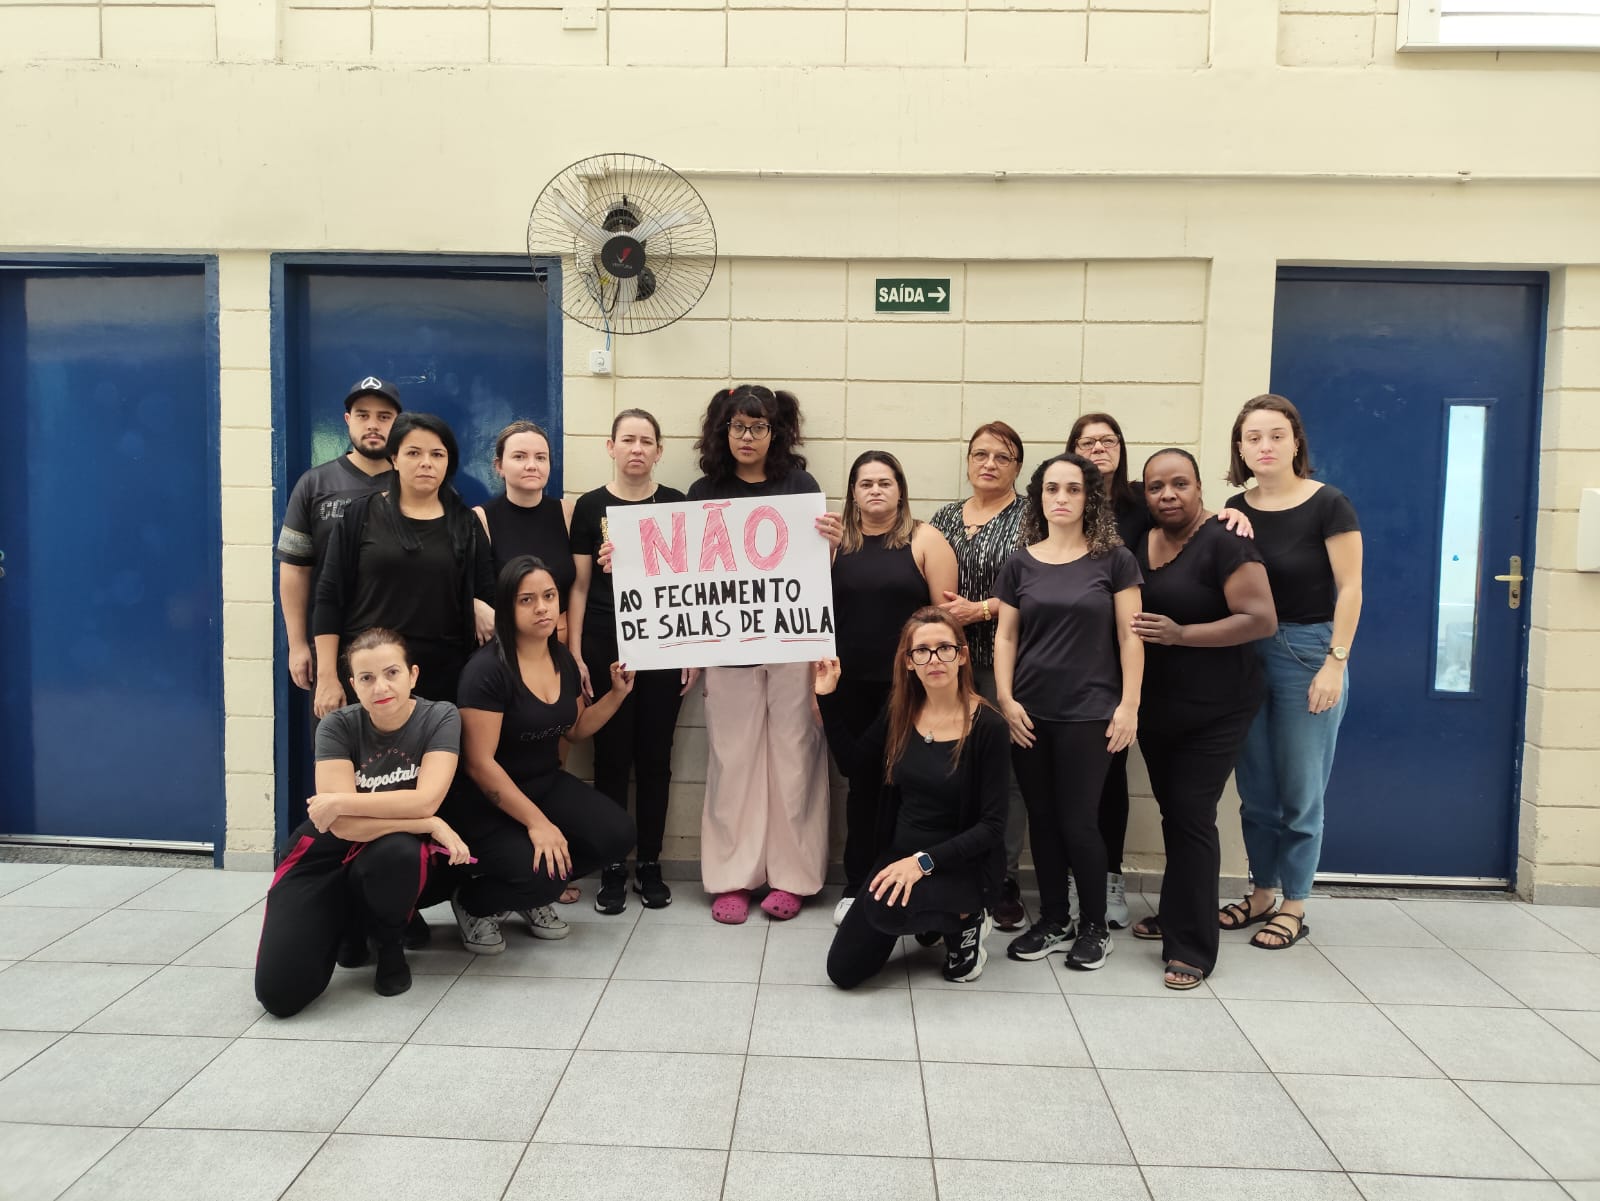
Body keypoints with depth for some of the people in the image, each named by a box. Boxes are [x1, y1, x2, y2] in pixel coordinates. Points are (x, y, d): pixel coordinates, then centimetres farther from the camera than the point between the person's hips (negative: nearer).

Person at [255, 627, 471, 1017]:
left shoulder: (440, 717, -12)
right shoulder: (338, 726, -11)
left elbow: (424, 801, -24)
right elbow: (343, 826, -21)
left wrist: (339, 801, -21)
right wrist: (431, 826, -26)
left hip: (400, 855, -1)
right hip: (330, 852, 1)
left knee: (394, 852, -40)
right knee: (279, 992, -15)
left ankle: (389, 940, -3)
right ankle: (350, 924, 20)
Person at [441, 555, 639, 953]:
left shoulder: (563, 658, 2)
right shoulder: (487, 669, -20)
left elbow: (576, 728, 18)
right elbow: (480, 764, -22)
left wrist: (618, 693, 1)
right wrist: (536, 822, -24)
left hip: (547, 783, 7)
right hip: (485, 802, -7)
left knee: (617, 834, -15)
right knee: (542, 873, -28)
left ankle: (533, 896, 11)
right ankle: (473, 903, 6)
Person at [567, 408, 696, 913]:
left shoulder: (677, 505, 5)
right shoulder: (590, 506, 3)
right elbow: (579, 586, 4)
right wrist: (574, 653, -2)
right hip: (606, 648, -1)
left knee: (655, 757, 7)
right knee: (612, 757, 5)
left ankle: (650, 865, 19)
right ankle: (612, 867, 16)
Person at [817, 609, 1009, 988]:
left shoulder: (987, 726, -17)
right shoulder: (899, 713, -2)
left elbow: (992, 826, -17)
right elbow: (854, 762, 12)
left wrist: (925, 860, -28)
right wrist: (828, 699, 4)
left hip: (960, 866, -5)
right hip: (898, 854, 5)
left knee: (886, 908, -34)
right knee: (843, 971, -1)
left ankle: (964, 921, -1)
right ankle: (927, 920, 23)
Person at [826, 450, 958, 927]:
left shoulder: (925, 539, -1)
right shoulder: (835, 541, 7)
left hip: (908, 686, -2)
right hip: (848, 686, 3)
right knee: (861, 784, 11)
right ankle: (857, 886, 21)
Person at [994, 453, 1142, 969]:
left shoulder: (1114, 560, 0)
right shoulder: (1019, 564, 6)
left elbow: (1129, 636, -1)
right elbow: (1005, 637, 7)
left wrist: (1129, 705, -7)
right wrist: (1005, 700, -3)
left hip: (1089, 713, -3)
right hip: (1030, 713, 3)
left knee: (1078, 821, -1)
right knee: (1042, 819, 9)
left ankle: (1094, 926, 19)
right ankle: (1053, 921, 25)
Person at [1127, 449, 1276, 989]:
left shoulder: (1223, 543, -14)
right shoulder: (1138, 543, 5)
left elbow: (1262, 620, -20)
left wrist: (1181, 633, -27)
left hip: (1214, 710, -6)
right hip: (1156, 707, 6)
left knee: (1192, 816, -6)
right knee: (1170, 811, 17)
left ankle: (1192, 948, 4)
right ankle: (1176, 914, 34)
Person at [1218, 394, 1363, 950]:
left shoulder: (1328, 504, -9)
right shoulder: (1236, 510, 5)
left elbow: (1349, 589, -10)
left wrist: (1335, 662, -14)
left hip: (1308, 650, -5)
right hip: (1248, 653, 5)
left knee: (1300, 791, 4)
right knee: (1255, 789, 12)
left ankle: (1294, 907, 17)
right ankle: (1261, 894, 27)